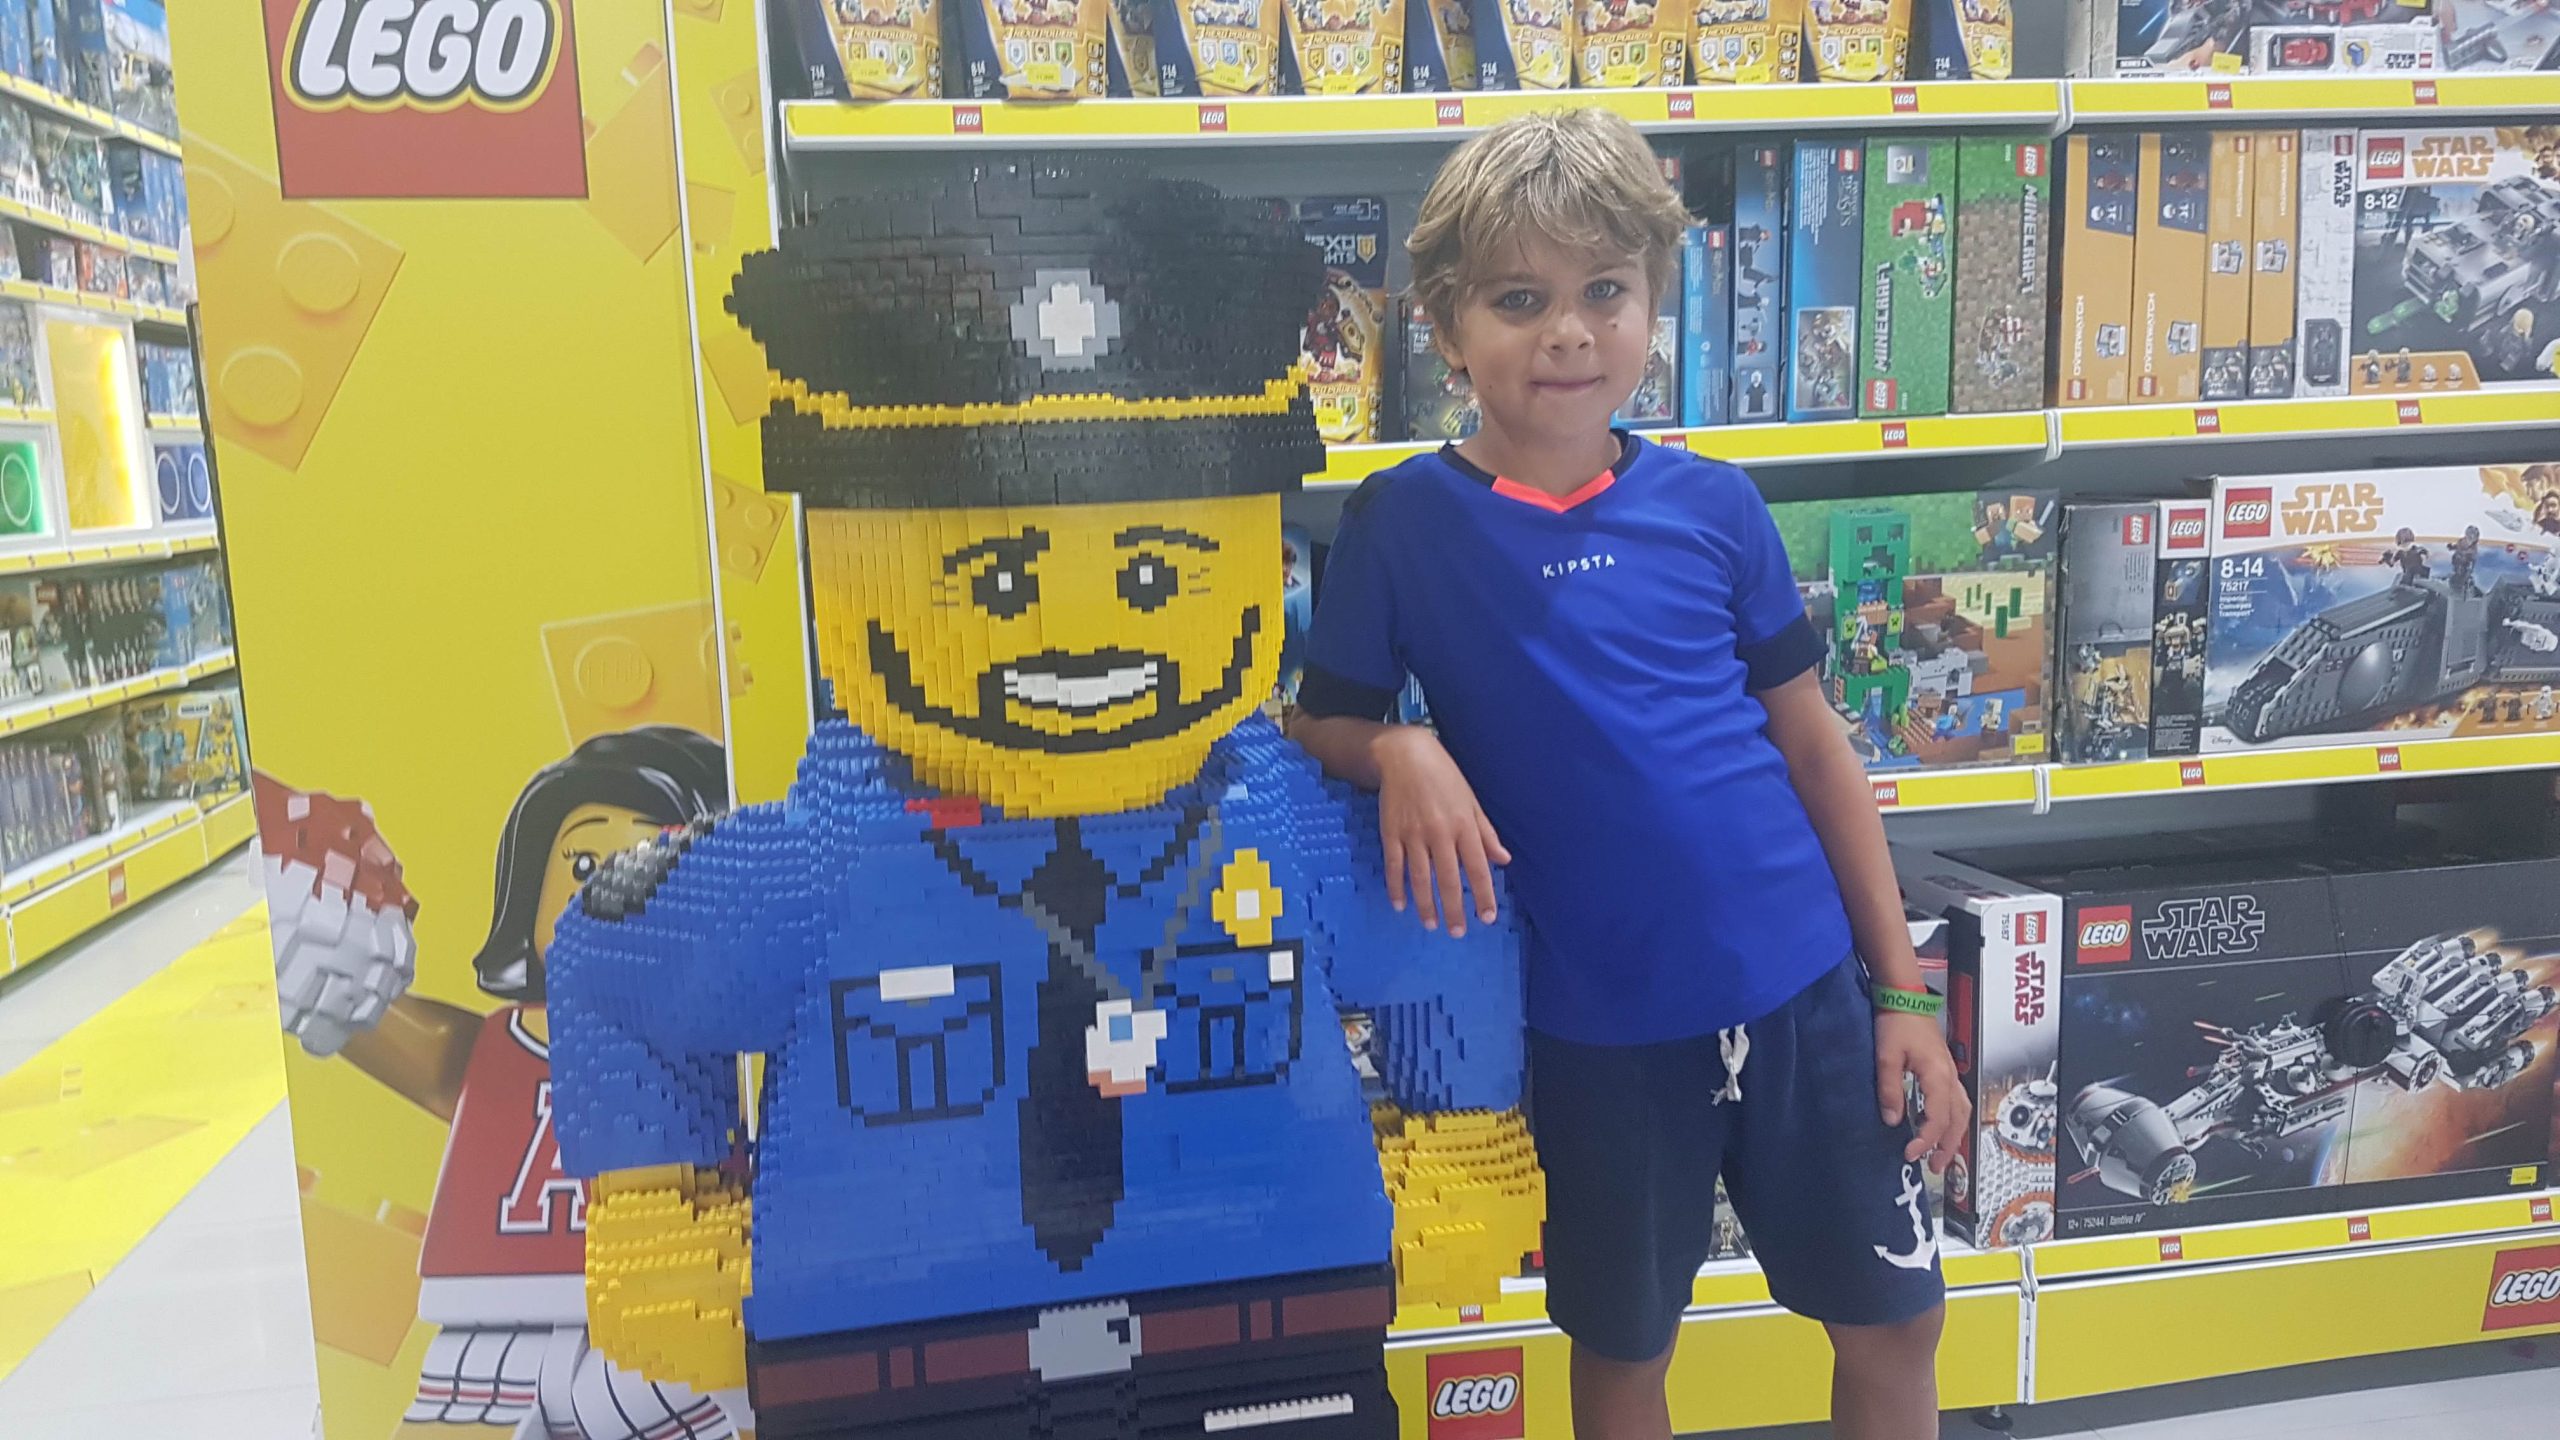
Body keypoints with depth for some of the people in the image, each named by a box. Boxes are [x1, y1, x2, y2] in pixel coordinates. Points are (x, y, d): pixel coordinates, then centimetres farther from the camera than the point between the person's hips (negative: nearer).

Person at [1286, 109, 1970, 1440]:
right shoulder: (1403, 520, -7)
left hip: (1801, 982, 3)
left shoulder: (1710, 503, -1)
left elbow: (1814, 745, 4)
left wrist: (1902, 990, 4)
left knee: (1894, 1321, 16)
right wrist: (1399, 752, -24)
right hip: (1599, 1019, -2)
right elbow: (1322, 724, 0)